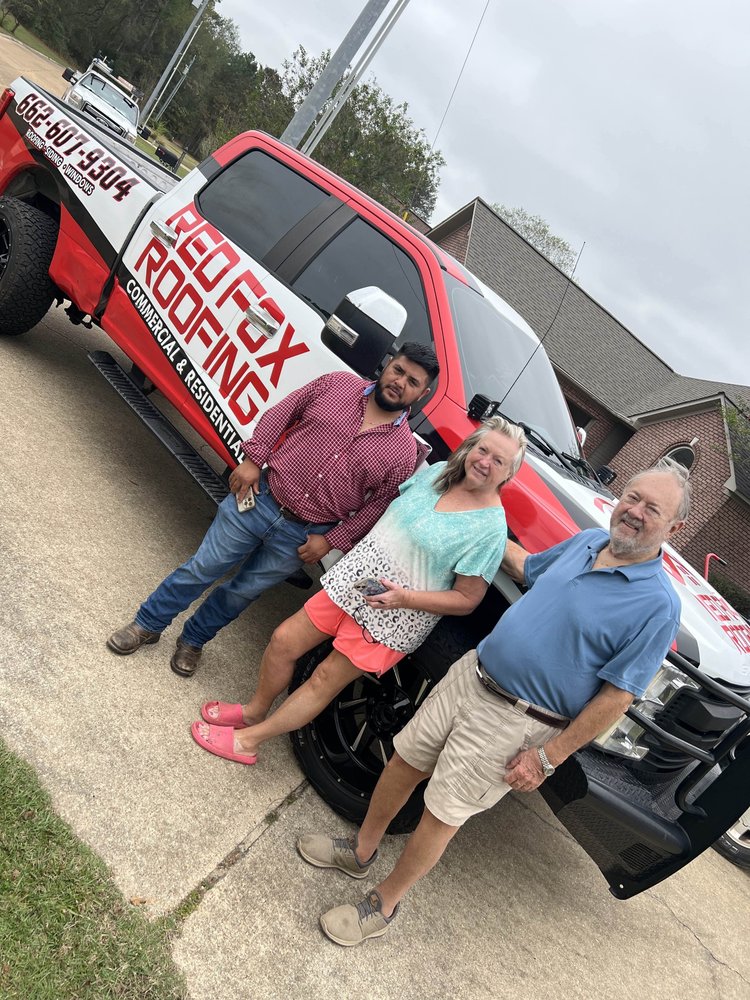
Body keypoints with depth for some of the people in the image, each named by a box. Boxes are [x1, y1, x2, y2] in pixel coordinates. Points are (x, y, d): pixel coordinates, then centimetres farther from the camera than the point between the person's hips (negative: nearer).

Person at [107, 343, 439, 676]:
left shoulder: (405, 451, -6)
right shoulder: (338, 383, -3)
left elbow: (379, 506, -3)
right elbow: (279, 415, 2)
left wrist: (331, 540, -7)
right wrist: (253, 459, -7)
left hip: (301, 537, 0)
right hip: (259, 498, 0)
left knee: (243, 592, 15)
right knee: (201, 569, 10)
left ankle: (193, 641, 41)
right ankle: (147, 624, 32)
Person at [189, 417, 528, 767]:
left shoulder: (491, 528, -16)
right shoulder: (436, 472, 1)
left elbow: (467, 599, -14)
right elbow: (384, 506, 15)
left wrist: (405, 597, -23)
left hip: (395, 617, -6)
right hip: (350, 580, 6)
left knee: (324, 680, 4)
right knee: (283, 642, 8)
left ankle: (247, 742, 21)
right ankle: (254, 712, 34)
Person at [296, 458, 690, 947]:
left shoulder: (658, 604, -17)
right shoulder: (587, 542, 3)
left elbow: (616, 696, -16)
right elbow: (527, 567, 22)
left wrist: (548, 756, -14)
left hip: (514, 723, -6)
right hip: (471, 673, 6)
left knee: (441, 815, 5)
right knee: (404, 762, 15)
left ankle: (384, 905, 29)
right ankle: (361, 850, 41)